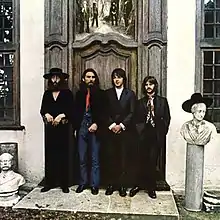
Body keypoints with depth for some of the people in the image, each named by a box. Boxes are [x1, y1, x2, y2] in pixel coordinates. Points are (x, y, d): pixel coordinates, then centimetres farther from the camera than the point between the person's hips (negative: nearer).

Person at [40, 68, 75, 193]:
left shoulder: (67, 93, 2)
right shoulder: (47, 93, 13)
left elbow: (72, 110, -4)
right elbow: (42, 109, 9)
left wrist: (62, 115, -17)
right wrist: (46, 114, -11)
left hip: (63, 128, -3)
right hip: (50, 128, 3)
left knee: (63, 155, 0)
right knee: (50, 155, 4)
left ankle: (64, 183, 9)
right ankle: (50, 182, 14)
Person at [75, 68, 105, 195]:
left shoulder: (100, 94, 4)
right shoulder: (79, 93, 13)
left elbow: (103, 112, -1)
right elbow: (76, 112, 13)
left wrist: (96, 124, -13)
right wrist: (76, 127, 5)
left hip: (95, 129, -2)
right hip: (82, 129, 3)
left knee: (95, 159, 2)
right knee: (82, 159, 7)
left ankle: (94, 184, 11)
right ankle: (83, 182, 19)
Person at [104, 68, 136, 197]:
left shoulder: (130, 94, 7)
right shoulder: (108, 94, 10)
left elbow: (132, 113, 0)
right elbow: (105, 112, 5)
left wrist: (121, 125, -9)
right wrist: (112, 125, -8)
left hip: (125, 131, -1)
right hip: (111, 130, 1)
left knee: (124, 158, 1)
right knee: (111, 157, 3)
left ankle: (122, 185, 11)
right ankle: (112, 184, 13)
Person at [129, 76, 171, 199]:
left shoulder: (162, 101, 8)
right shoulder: (140, 102, 12)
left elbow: (167, 118, 4)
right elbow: (137, 120, 8)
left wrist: (162, 133, -4)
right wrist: (139, 131, -5)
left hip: (156, 136, -1)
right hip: (143, 136, 1)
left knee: (152, 162, 0)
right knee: (141, 161, 3)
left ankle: (151, 187, 14)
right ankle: (138, 184, 19)